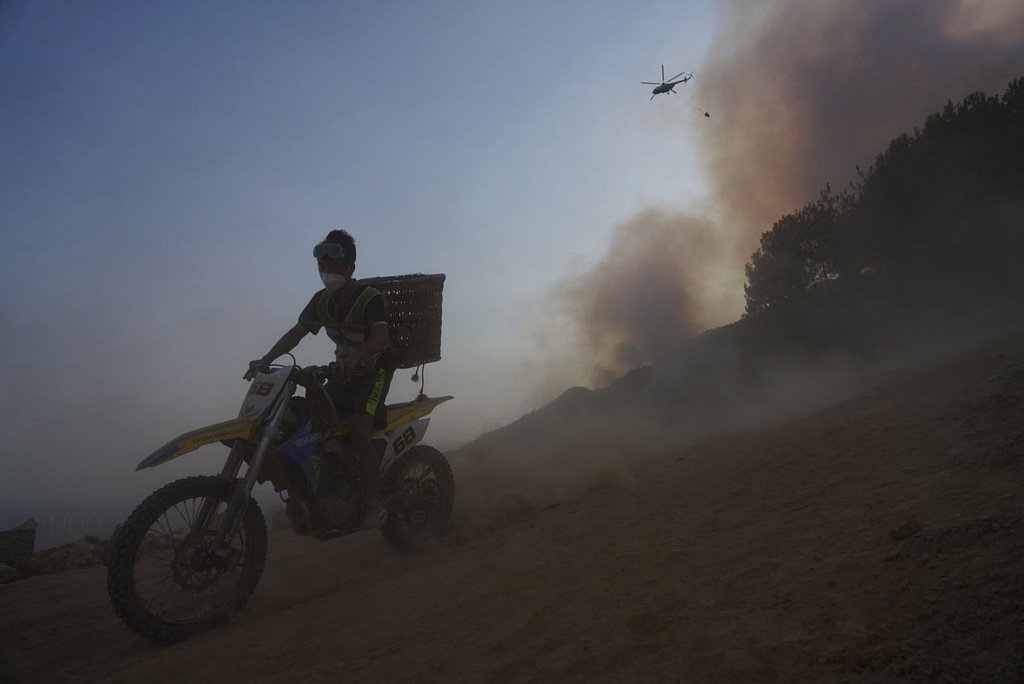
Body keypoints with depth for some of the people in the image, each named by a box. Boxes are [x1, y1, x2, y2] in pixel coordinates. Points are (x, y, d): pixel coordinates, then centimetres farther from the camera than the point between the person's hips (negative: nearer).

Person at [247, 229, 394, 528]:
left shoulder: (370, 298, -18)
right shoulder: (321, 300, 4)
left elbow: (381, 335, -32)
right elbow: (297, 331, 0)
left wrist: (355, 358, -51)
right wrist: (266, 359, -14)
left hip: (376, 368, -7)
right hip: (345, 370, 7)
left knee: (358, 430, -24)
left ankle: (375, 503, -16)